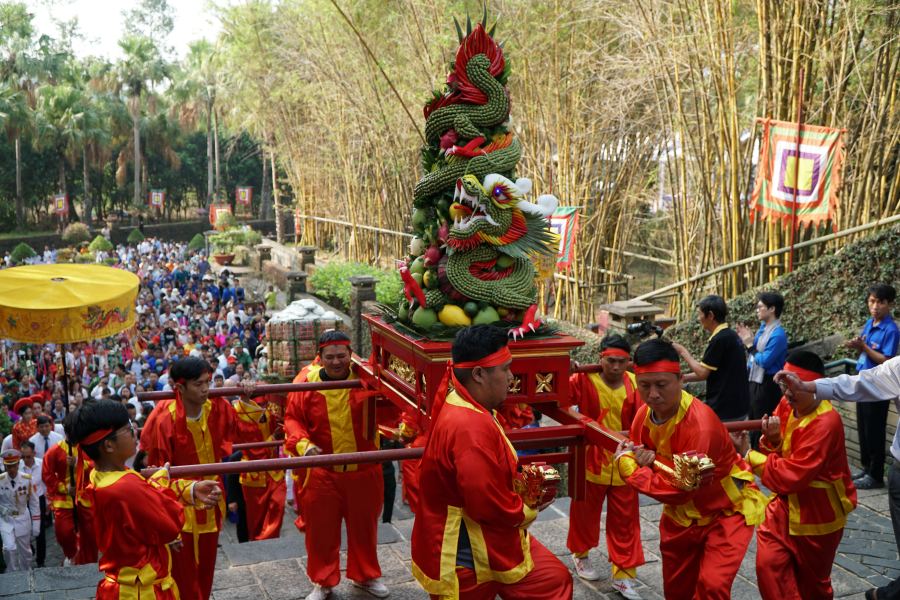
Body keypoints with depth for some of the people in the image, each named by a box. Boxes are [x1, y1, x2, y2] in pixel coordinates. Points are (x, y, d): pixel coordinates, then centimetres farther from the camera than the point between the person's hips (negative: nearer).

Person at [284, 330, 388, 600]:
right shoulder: (306, 381, -10)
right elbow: (293, 418, -4)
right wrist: (302, 444, -21)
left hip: (363, 469, 1)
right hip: (322, 470, -1)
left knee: (363, 525, 18)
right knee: (321, 528, 11)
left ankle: (365, 575, 40)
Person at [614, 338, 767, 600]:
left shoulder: (700, 424, -34)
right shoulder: (643, 415, -12)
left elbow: (680, 489, -31)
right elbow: (636, 461, 0)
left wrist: (626, 466, -23)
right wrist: (644, 460, -25)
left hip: (727, 510, -6)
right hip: (681, 513, 7)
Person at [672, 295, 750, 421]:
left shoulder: (720, 339, -18)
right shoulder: (730, 335, 13)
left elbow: (702, 372, -16)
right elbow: (709, 372, 16)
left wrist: (683, 352, -4)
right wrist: (683, 378, 13)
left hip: (724, 410, -9)